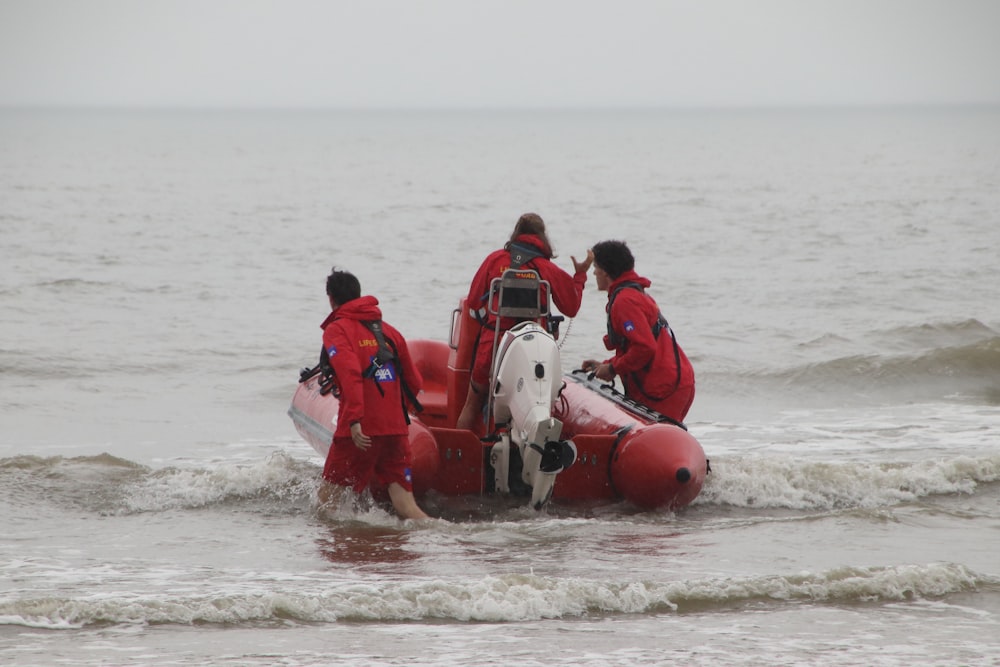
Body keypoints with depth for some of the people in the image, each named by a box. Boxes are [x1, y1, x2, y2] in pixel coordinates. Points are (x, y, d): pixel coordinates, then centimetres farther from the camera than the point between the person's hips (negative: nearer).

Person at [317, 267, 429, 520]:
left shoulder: (336, 330, -1)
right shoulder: (389, 330, 18)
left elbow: (350, 374, -19)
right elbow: (414, 382, 20)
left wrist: (354, 420, -25)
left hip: (361, 433, -6)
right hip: (397, 430, 6)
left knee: (327, 500, 7)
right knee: (405, 506, 1)